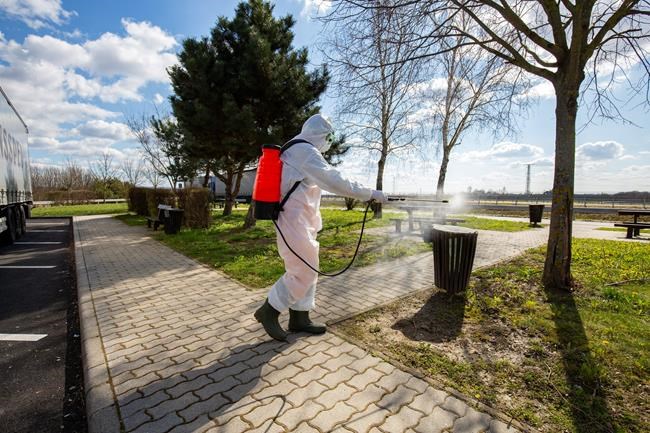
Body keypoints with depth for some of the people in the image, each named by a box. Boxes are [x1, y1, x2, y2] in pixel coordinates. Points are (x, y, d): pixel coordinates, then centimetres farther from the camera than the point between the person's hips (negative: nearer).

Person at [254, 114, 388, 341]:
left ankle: (299, 318, 22)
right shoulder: (305, 152, -13)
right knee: (303, 273, -5)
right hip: (295, 223, -11)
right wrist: (370, 193, -15)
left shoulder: (294, 151, 20)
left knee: (307, 271, 13)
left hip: (298, 222, 11)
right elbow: (335, 181, -21)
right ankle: (268, 312, 10)